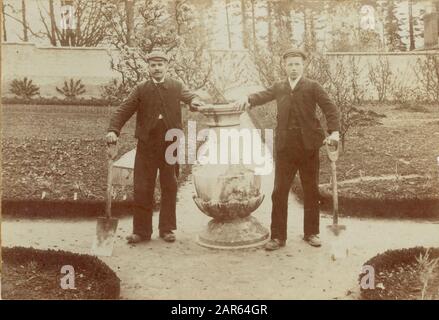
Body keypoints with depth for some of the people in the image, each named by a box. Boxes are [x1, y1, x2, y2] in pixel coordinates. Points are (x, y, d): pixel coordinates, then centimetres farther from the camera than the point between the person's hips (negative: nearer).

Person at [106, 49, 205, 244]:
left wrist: (195, 102, -29)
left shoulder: (176, 87, 8)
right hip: (146, 146, 0)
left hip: (170, 145, 1)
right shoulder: (141, 89, 5)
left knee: (169, 187, 8)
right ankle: (141, 231, 11)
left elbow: (190, 96, -3)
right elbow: (123, 110, -3)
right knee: (142, 189, 1)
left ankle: (167, 229, 19)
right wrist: (113, 130, -19)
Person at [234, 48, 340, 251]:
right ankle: (278, 236, 9)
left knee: (311, 191, 9)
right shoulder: (279, 87, 11)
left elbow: (330, 109, -5)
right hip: (285, 147, 2)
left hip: (308, 146, -2)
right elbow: (262, 96, 18)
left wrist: (334, 131, -20)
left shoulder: (312, 86, 1)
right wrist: (247, 99, -5)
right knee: (279, 192, 1)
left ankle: (311, 233, 24)